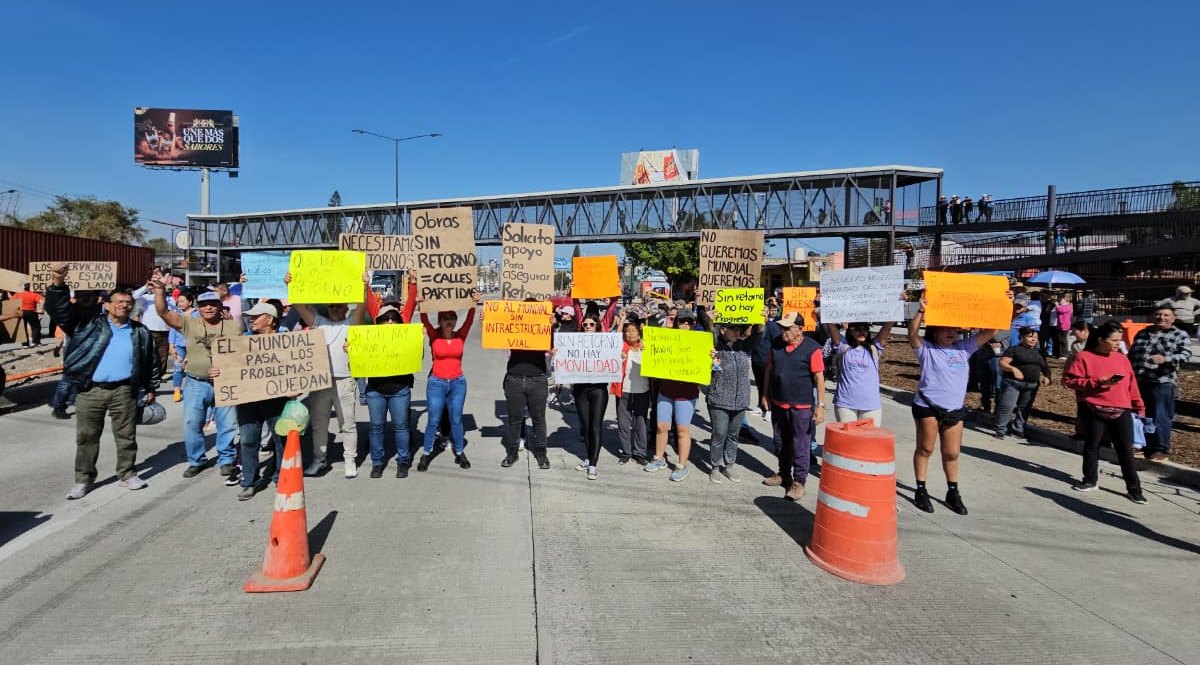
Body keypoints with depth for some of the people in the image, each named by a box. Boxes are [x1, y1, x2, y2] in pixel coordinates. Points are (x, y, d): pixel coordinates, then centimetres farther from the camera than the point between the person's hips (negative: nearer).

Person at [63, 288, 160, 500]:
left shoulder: (140, 332, 7)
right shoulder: (90, 325, 4)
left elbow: (151, 362, 12)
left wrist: (150, 388, 12)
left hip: (124, 391, 1)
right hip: (90, 391, -1)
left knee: (126, 435, 8)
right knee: (86, 436, 7)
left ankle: (127, 474, 22)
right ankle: (84, 479, 19)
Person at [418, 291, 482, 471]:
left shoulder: (461, 336, 1)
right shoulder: (434, 336, -2)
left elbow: (469, 320, -11)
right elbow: (425, 321, -16)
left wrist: (473, 305, -26)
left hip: (458, 383, 1)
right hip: (437, 383, -1)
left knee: (456, 419, 8)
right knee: (433, 420, 2)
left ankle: (460, 452, 21)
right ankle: (426, 453, 17)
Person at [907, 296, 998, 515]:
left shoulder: (963, 348, 7)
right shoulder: (926, 349, -6)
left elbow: (990, 332, 6)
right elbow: (912, 334, -25)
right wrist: (921, 311, -37)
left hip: (954, 409, 4)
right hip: (927, 407, -4)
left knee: (952, 453, 12)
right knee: (925, 449, 7)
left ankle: (953, 492, 27)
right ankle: (921, 490, 18)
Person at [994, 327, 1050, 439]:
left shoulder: (1038, 352, 16)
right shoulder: (1014, 349, -3)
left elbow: (1044, 368, 26)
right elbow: (1002, 363, -10)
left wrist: (1046, 377, 7)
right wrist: (1013, 368, -27)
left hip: (1032, 385, 6)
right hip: (1013, 383, -6)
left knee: (1024, 408, 9)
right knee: (1007, 406, -11)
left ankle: (1018, 430, 20)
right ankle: (1000, 430, -4)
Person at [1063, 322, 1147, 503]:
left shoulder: (1122, 359, 10)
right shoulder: (1084, 357, -5)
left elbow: (1131, 384, 14)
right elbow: (1069, 380, -10)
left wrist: (1139, 406, 13)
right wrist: (1098, 382, -17)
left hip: (1121, 411, 3)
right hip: (1094, 411, -3)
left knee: (1126, 450, 3)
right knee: (1092, 446, 10)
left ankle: (1134, 489, 10)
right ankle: (1090, 480, 24)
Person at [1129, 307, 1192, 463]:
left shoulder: (1180, 336, 2)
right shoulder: (1142, 333, 17)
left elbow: (1185, 355, -13)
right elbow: (1131, 355, 23)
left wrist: (1165, 359, -31)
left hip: (1162, 383, -5)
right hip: (1137, 381, 5)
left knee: (1160, 417, -3)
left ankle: (1161, 450, 7)